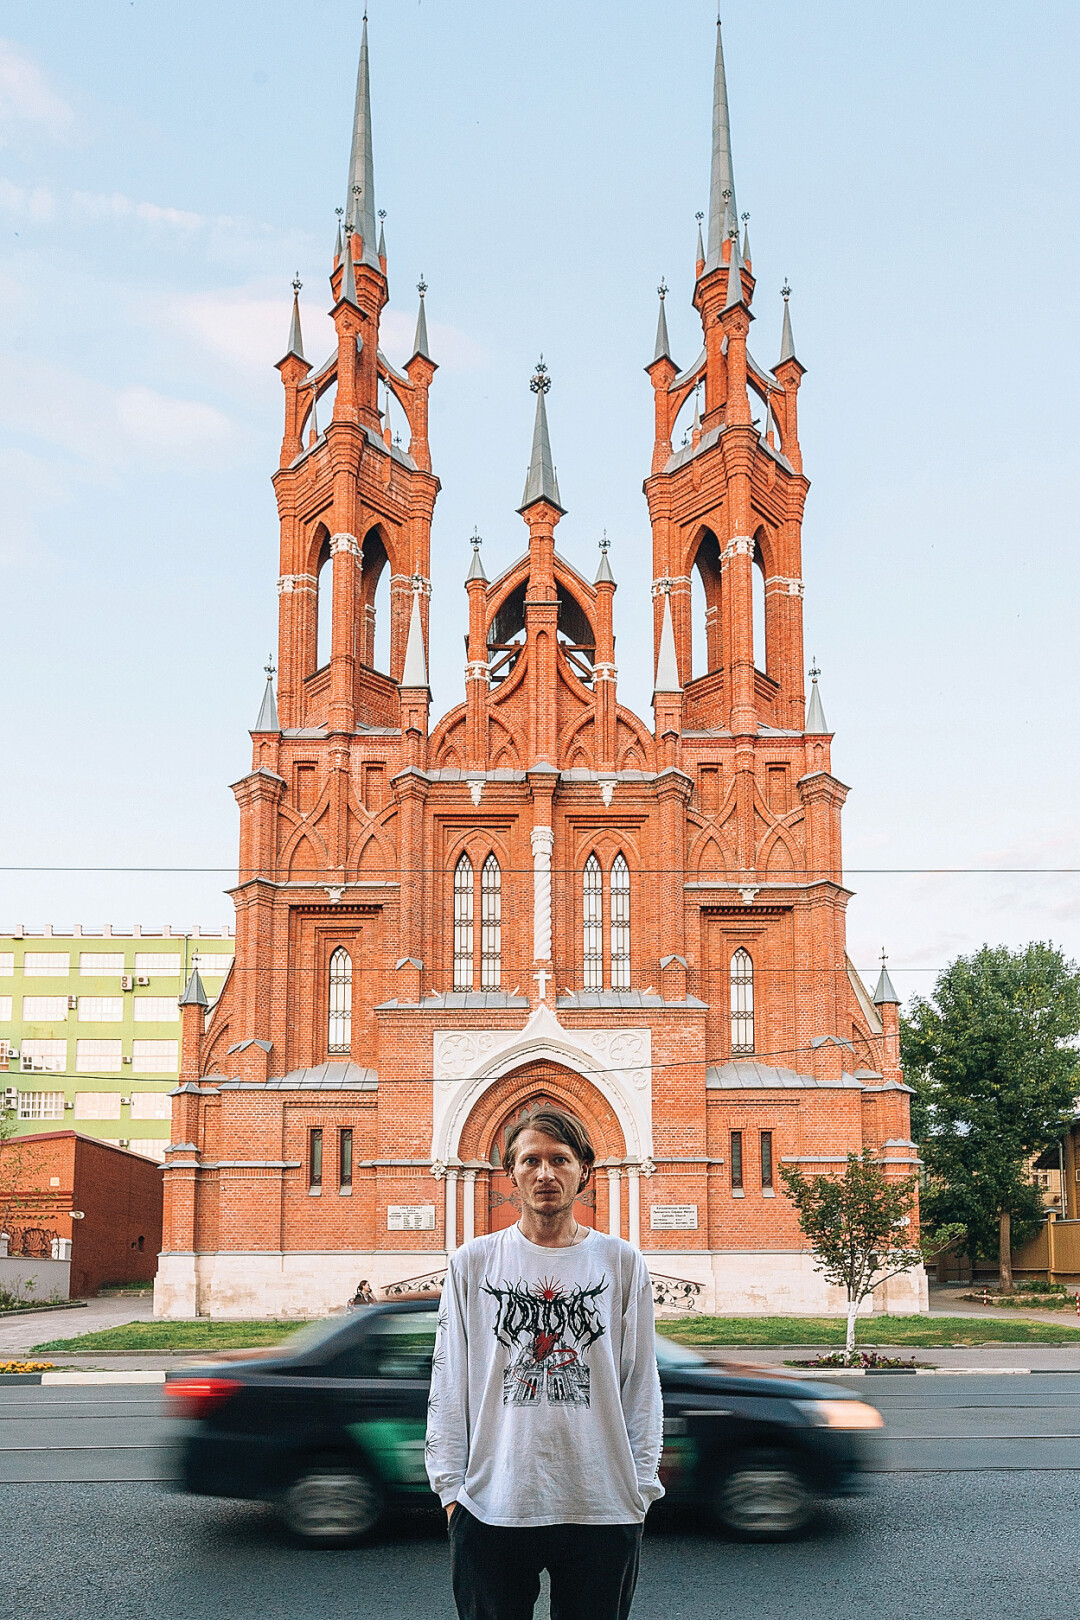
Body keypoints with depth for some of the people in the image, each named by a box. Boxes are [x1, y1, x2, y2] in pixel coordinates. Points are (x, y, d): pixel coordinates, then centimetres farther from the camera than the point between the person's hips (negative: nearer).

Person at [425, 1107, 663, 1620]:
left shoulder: (622, 1263, 4)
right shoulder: (473, 1263, 4)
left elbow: (641, 1385, 7)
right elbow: (448, 1385, 6)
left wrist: (641, 1486, 3)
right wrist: (450, 1487, 2)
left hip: (601, 1506, 0)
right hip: (492, 1504, 0)